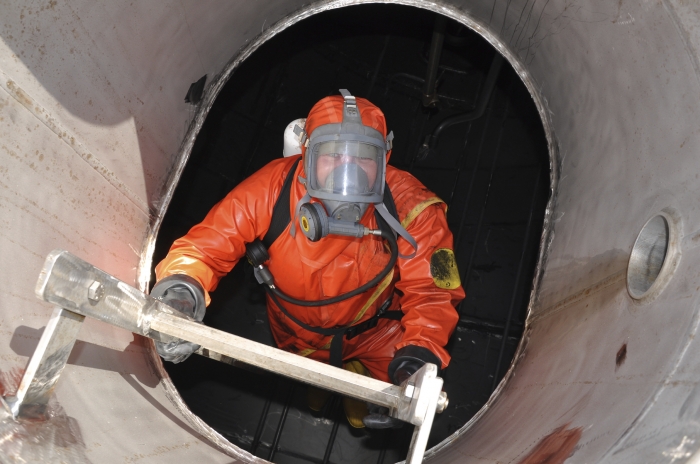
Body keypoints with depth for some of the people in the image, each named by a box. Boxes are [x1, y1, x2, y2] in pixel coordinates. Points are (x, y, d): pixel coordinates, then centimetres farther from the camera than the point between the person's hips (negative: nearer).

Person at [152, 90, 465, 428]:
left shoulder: (410, 208, -35)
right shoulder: (272, 189, -35)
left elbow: (430, 291, -27)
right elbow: (205, 246, -29)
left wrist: (418, 355, -46)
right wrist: (180, 290, -53)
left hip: (375, 331, -1)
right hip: (298, 337, 2)